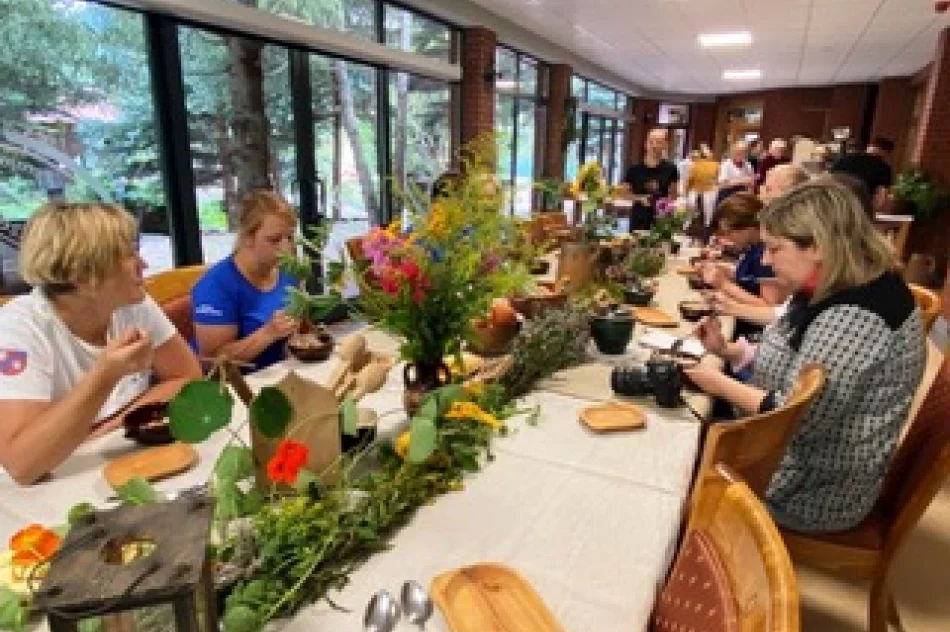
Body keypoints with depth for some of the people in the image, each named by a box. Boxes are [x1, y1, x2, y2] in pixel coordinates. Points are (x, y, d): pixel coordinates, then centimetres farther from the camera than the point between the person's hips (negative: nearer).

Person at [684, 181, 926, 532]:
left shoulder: (854, 317, -30)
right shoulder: (835, 292, 1)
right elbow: (789, 362, 11)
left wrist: (719, 384, -18)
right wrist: (728, 350, -2)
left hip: (814, 490, -9)